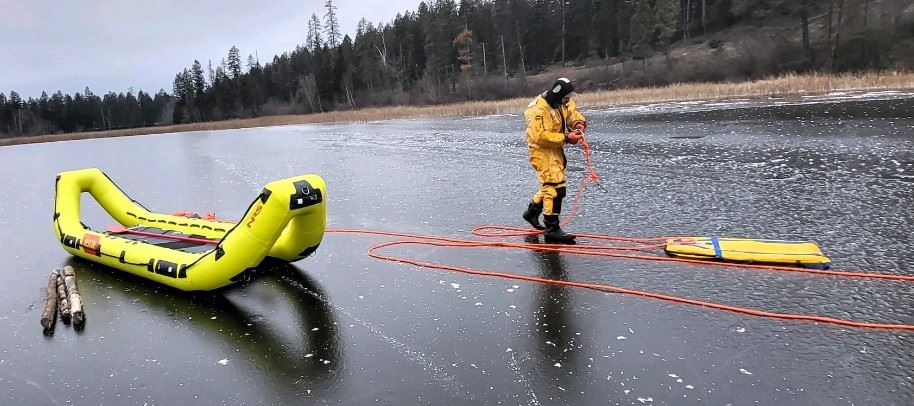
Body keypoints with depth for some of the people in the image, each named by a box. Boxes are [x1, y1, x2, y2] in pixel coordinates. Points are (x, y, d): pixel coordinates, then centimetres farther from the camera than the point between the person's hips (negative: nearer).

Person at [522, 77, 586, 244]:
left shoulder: (564, 103, 4)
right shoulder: (539, 109, -23)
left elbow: (574, 114, 14)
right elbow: (541, 136, -28)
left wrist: (579, 124, -10)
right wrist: (566, 138, -28)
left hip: (556, 150, 10)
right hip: (542, 151, -10)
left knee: (550, 185, 22)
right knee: (556, 187, -15)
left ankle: (532, 211, 41)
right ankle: (552, 228, -9)